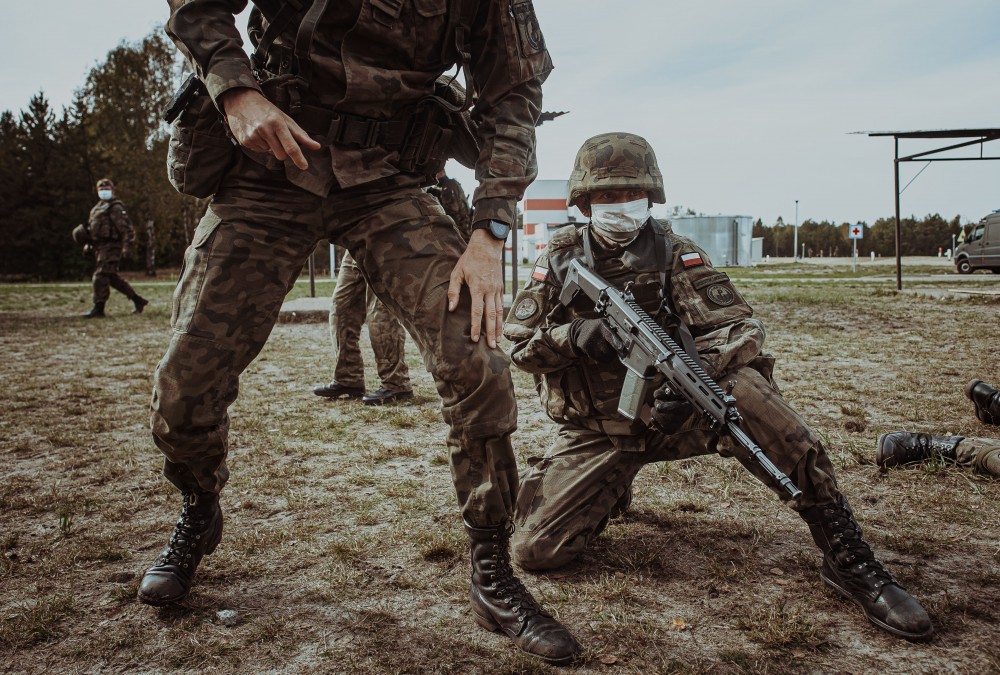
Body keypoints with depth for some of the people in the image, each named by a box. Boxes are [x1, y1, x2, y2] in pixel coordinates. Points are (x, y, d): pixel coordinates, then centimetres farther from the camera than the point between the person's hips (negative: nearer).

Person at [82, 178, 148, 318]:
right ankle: (138, 300, 20)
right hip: (101, 248, 10)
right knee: (113, 277, 12)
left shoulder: (116, 208, -9)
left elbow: (127, 229, -16)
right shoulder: (97, 208, 20)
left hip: (111, 247, -10)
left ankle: (98, 309, -9)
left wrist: (126, 246, -23)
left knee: (100, 276, -12)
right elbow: (92, 229, 28)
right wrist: (89, 244, 18)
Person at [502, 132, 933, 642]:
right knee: (535, 550, -14)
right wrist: (573, 335, -23)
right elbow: (517, 342, -1)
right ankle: (611, 490, 22)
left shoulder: (675, 254, -4)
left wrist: (697, 370, -35)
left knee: (742, 387, -34)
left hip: (673, 412, -1)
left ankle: (850, 562, -24)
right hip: (595, 433, 1)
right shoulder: (559, 260, 0)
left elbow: (740, 326, -13)